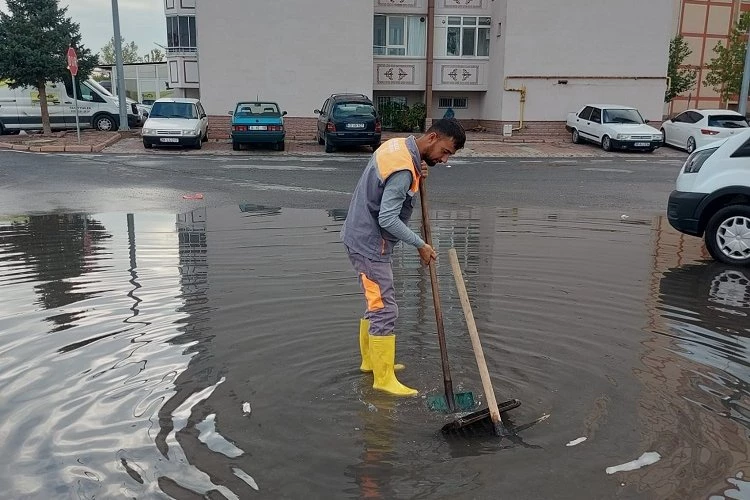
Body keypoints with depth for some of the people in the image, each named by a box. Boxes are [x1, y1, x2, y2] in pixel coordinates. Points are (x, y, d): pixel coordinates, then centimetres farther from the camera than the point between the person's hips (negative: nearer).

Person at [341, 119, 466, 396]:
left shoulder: (398, 145, 5)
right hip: (370, 244, -10)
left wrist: (417, 176, 1)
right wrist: (420, 245, -16)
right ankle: (384, 379, 4)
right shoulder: (404, 170, -25)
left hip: (361, 237, 10)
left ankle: (371, 360, 33)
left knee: (375, 304, 20)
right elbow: (388, 219, -27)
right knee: (385, 310, -5)